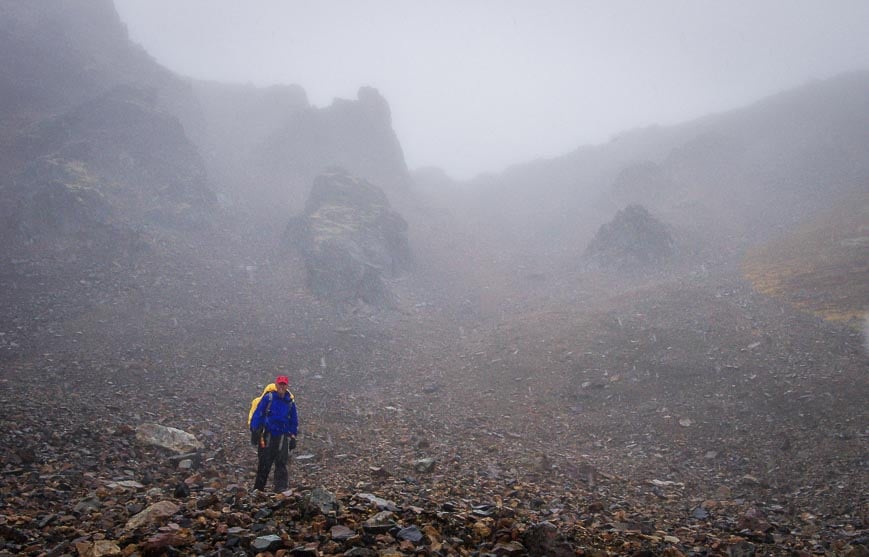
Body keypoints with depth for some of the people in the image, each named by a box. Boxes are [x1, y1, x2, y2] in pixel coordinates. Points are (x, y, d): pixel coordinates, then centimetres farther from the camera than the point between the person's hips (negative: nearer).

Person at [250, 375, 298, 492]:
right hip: (267, 435, -2)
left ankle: (281, 488, -2)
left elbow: (294, 420, 16)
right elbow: (258, 414, -6)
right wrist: (255, 430, -14)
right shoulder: (268, 398, -5)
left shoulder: (290, 401, 8)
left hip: (282, 437, 3)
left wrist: (293, 437, 14)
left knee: (281, 463, -4)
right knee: (264, 463, 3)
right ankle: (258, 489, 16)